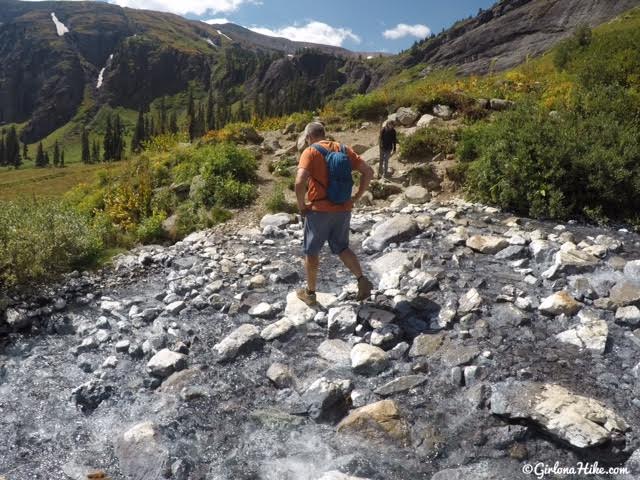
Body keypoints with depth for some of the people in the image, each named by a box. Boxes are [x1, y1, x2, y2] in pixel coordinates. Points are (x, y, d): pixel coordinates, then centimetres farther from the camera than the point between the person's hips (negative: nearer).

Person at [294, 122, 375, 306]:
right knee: (342, 248, 20)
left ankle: (310, 293, 22)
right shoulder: (343, 149, 7)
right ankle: (362, 280, 4)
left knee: (311, 252, 12)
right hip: (343, 209, 5)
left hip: (319, 210, -4)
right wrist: (356, 197, 6)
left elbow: (300, 182, -23)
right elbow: (369, 172, 3)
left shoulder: (310, 152, -8)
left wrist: (302, 206, -9)